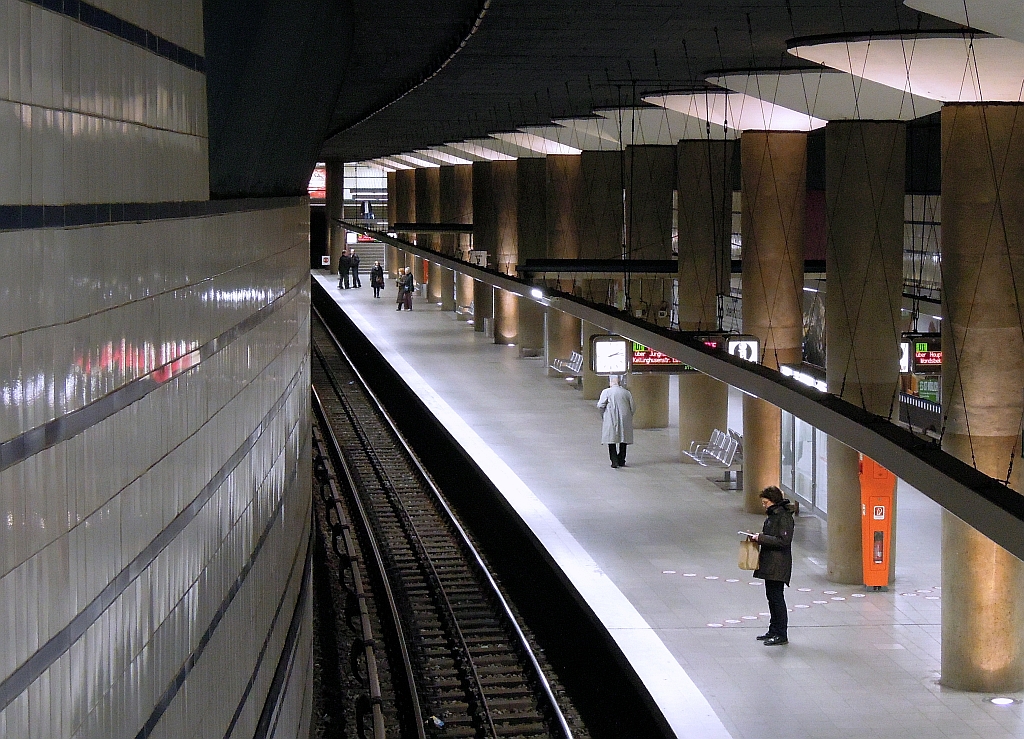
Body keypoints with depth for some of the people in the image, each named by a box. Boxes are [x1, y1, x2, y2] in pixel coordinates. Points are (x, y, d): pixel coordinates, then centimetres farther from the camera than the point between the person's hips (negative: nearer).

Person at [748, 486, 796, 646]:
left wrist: (761, 538, -20)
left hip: (778, 565, -10)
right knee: (771, 596, 14)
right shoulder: (772, 514, 14)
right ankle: (774, 631, 23)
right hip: (769, 563, 10)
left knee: (777, 597, -7)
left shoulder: (784, 516, -15)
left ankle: (781, 634, -2)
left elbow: (783, 540, -22)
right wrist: (758, 537, 6)